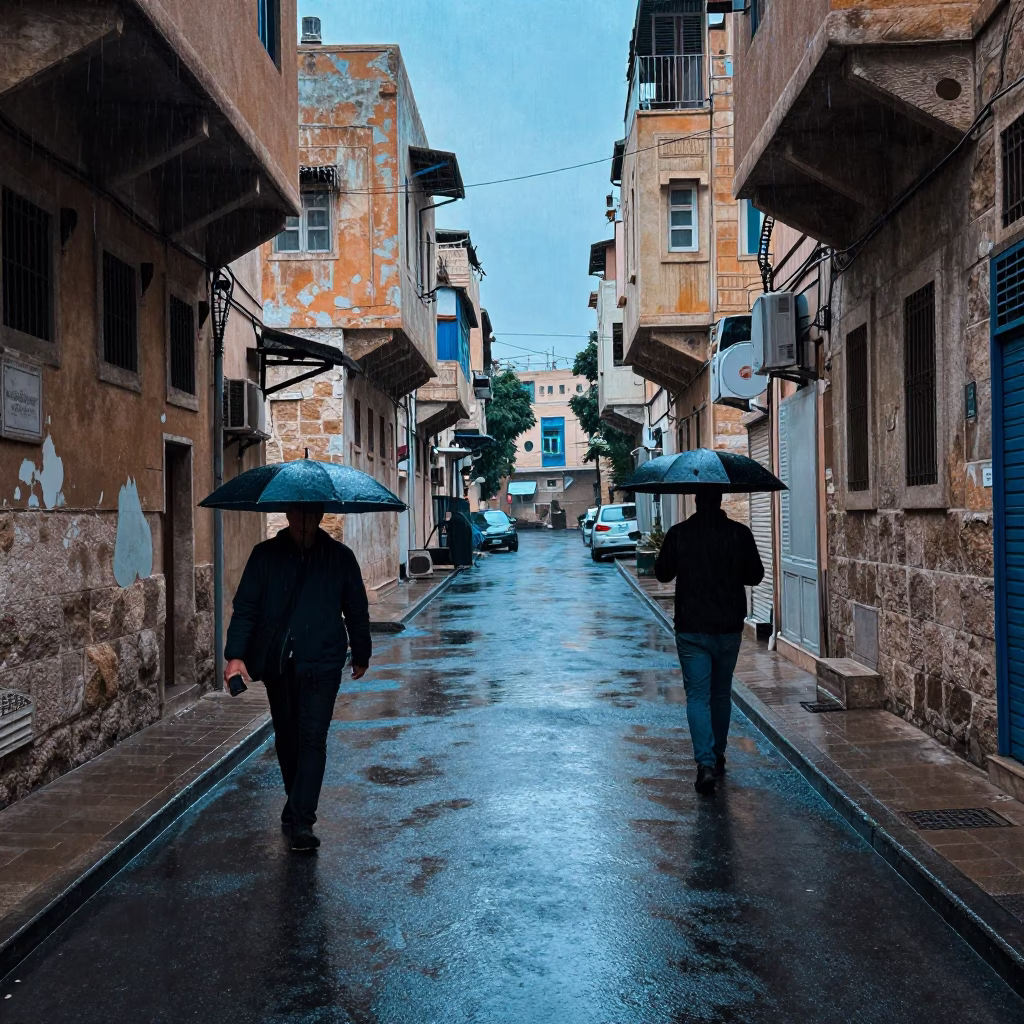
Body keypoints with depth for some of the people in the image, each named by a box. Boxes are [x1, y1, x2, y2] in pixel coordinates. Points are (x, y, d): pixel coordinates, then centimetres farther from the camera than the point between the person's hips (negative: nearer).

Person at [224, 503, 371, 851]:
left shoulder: (340, 557, 2)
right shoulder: (266, 555, 2)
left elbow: (357, 610, 11)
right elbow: (245, 607, -1)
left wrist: (361, 655, 17)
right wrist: (236, 654, -12)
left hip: (321, 663, -2)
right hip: (276, 663, 2)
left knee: (312, 738, -10)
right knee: (286, 738, 14)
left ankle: (302, 820, -9)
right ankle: (297, 807, 32)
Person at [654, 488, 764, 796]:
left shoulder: (678, 534, -7)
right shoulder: (739, 533, -5)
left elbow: (662, 573, 3)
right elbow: (756, 575, 2)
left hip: (691, 629, -2)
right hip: (729, 628, 2)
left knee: (697, 696, 0)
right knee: (721, 694, 18)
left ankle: (705, 763, -13)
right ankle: (717, 756, 29)